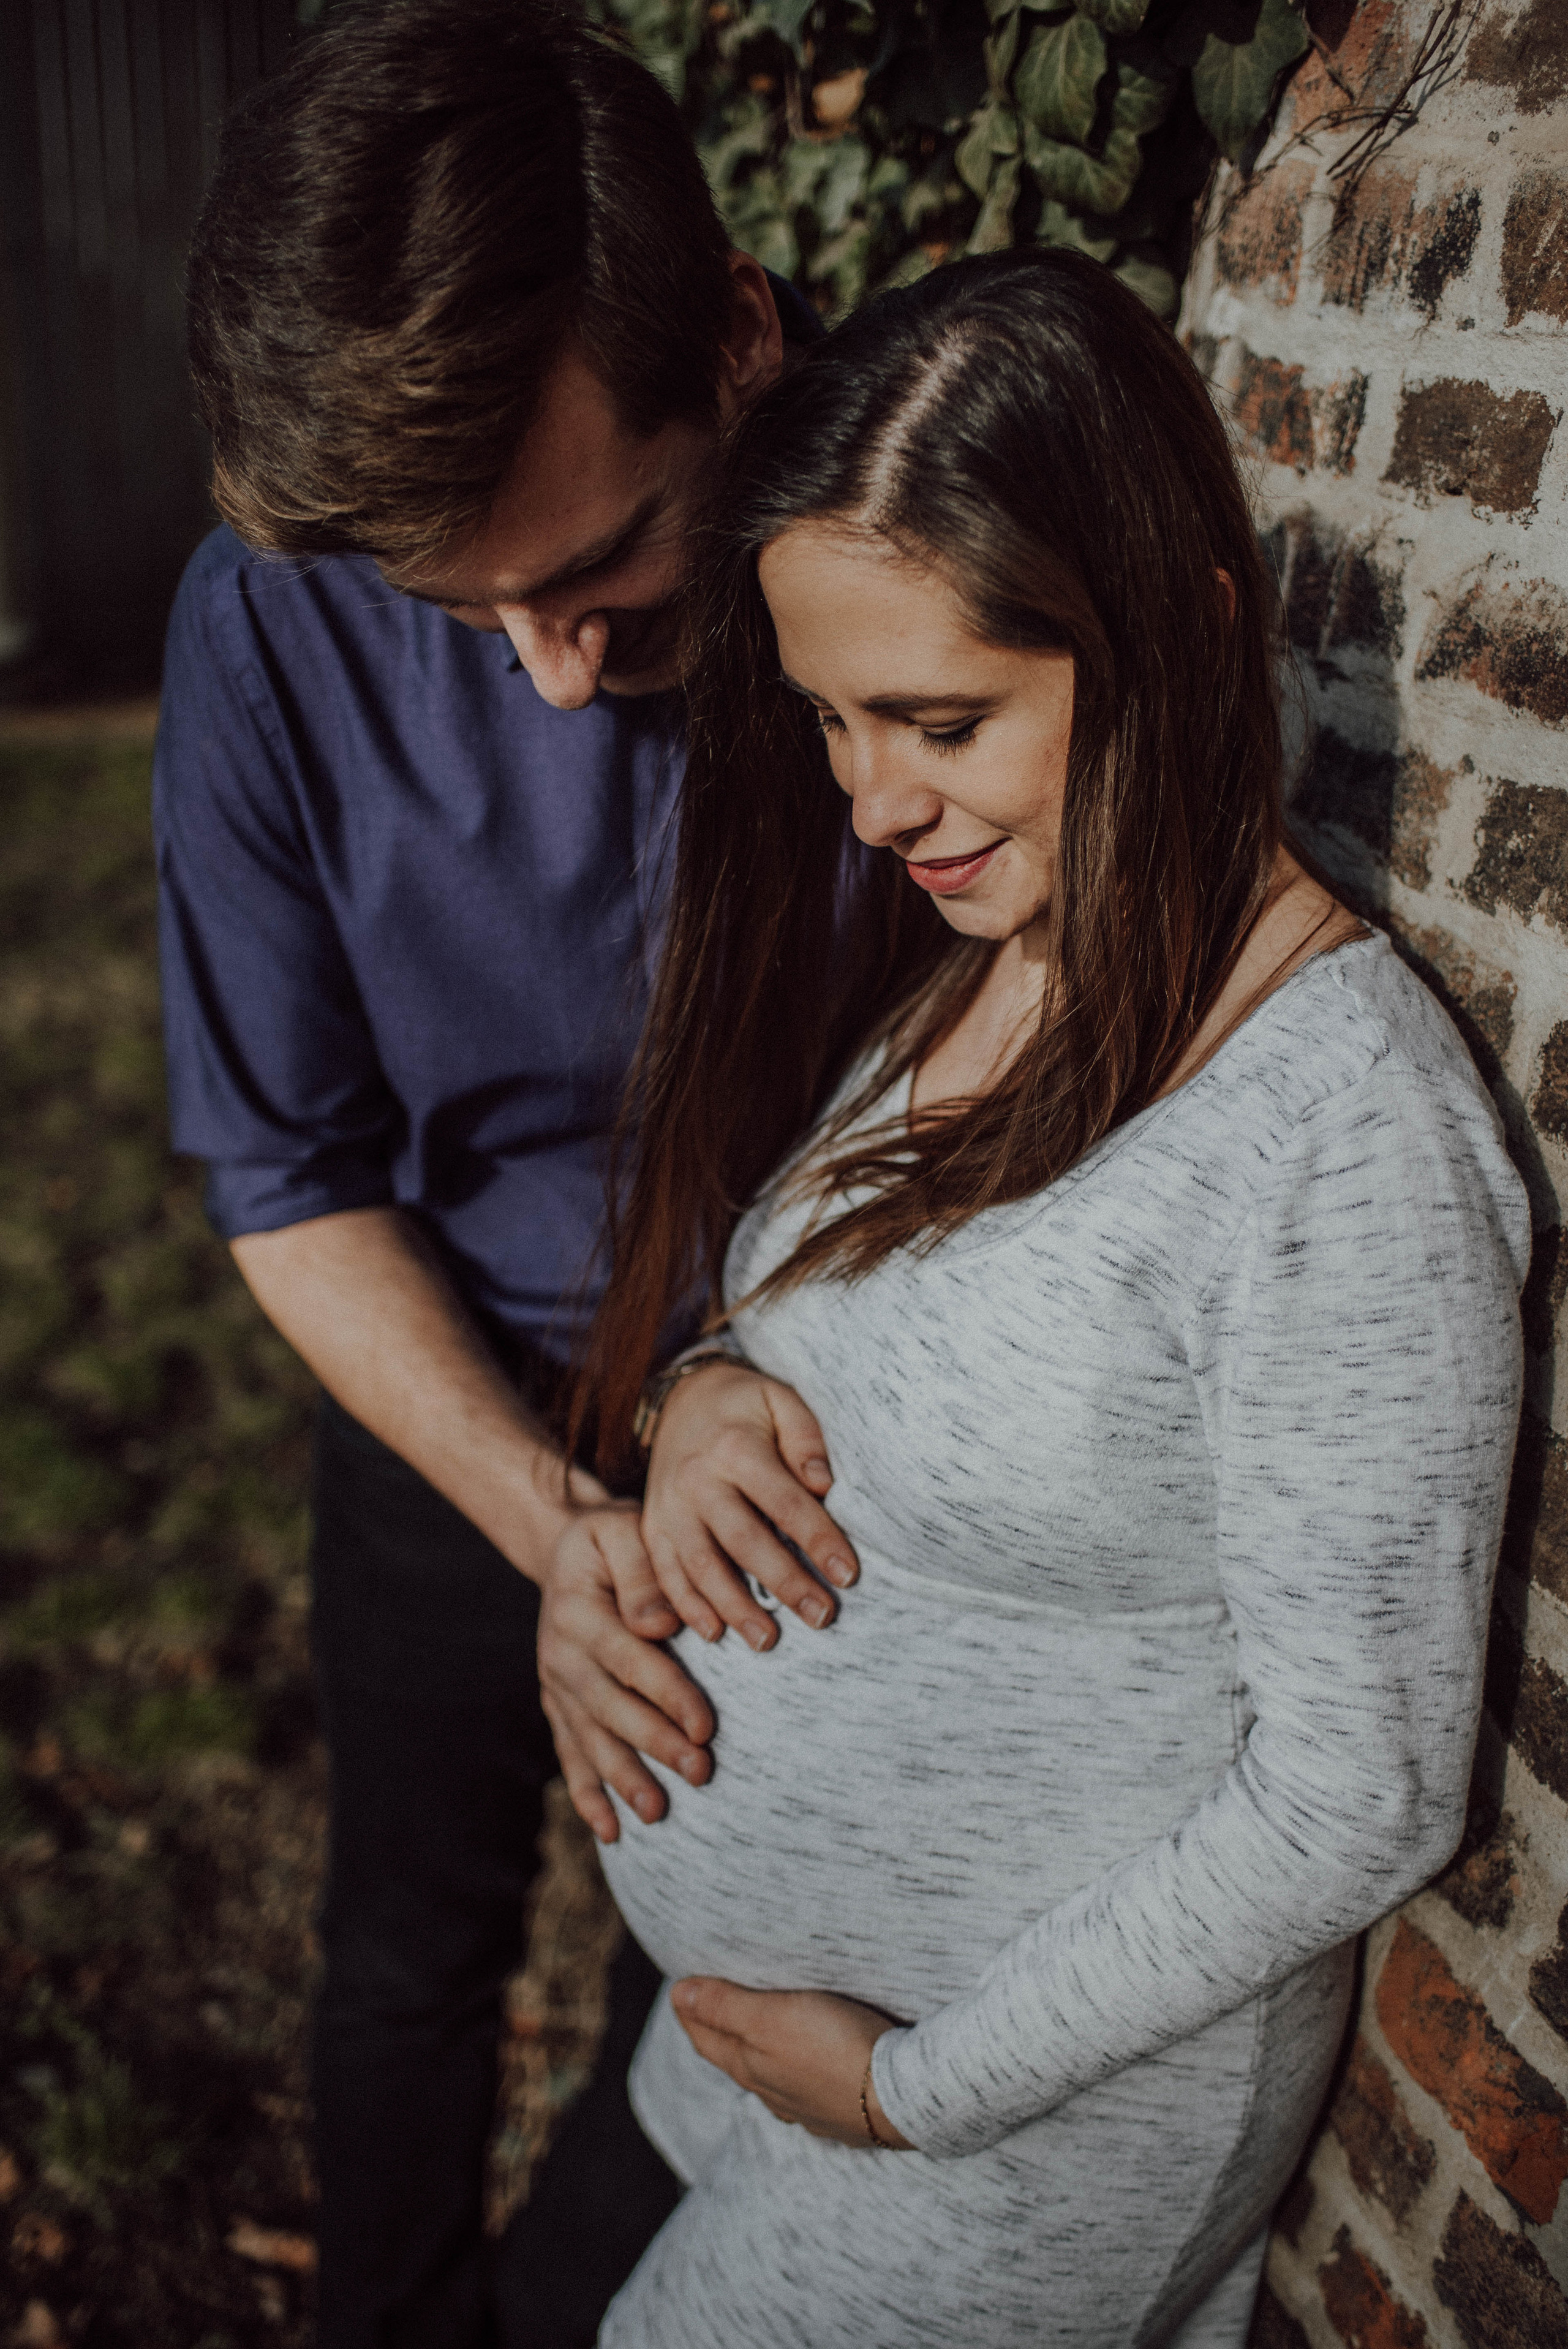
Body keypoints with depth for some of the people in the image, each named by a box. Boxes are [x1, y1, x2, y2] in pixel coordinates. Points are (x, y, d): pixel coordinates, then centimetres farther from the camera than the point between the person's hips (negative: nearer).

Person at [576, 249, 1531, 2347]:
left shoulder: (1345, 1139, -29)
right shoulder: (919, 939, -6)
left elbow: (1360, 1796, -23)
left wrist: (920, 2083, -14)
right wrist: (701, 1378, -14)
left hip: (1049, 2076, -6)